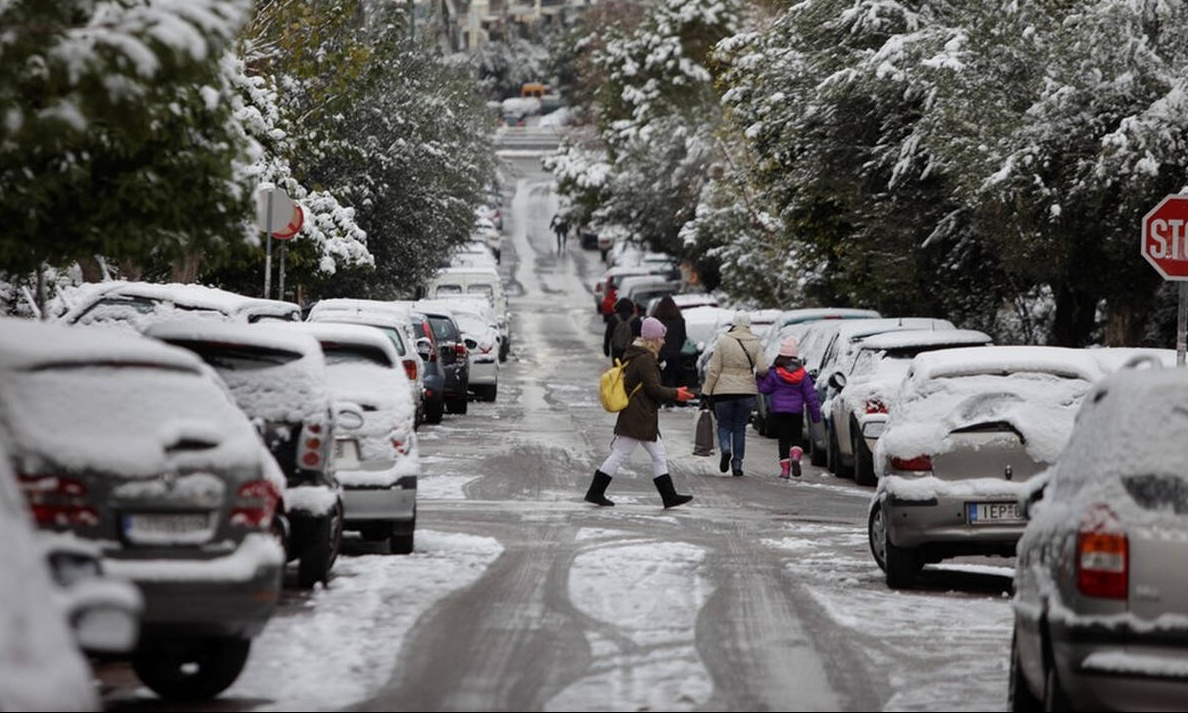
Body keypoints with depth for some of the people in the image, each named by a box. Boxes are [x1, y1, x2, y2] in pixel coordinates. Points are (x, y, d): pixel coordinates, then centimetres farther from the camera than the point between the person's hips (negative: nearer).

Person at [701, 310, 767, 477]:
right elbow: (762, 368, -7)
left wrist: (706, 391, -2)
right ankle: (737, 464, 8)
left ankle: (725, 448, -17)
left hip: (724, 391, -2)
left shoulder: (723, 341, -5)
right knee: (740, 429, 12)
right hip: (747, 392, 2)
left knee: (724, 425, 11)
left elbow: (714, 369, -6)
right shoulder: (755, 343, 0)